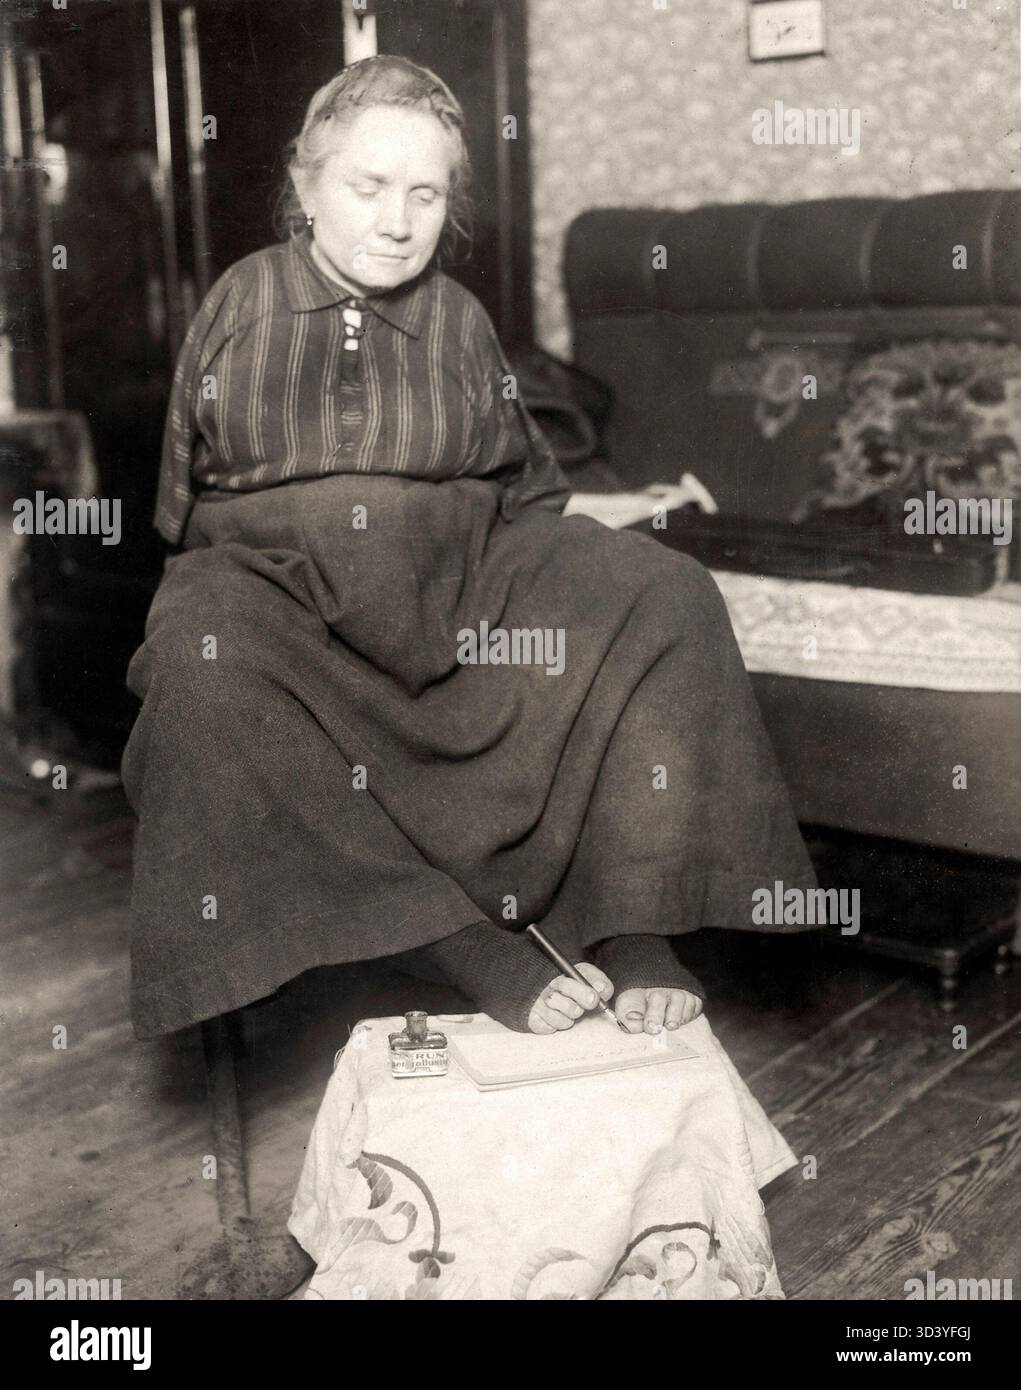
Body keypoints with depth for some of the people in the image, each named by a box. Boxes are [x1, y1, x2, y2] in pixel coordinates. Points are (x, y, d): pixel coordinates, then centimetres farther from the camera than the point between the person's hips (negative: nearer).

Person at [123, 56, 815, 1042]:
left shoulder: (458, 320, 10)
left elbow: (522, 491, 18)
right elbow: (179, 502, 13)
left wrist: (624, 510, 6)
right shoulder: (242, 303, 6)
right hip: (275, 592, -1)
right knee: (204, 674, -38)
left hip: (459, 593, 2)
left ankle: (627, 925, -17)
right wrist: (198, 591, 0)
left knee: (664, 600, -21)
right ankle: (458, 941, -35)